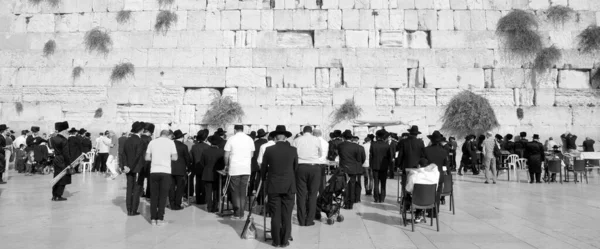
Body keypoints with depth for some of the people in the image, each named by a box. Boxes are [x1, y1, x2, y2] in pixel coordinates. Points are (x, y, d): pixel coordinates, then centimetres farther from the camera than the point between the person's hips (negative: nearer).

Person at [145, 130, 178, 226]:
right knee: (163, 196, 4)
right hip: (165, 171, -2)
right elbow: (175, 158, -2)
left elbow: (147, 158, 5)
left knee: (154, 195, 10)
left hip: (154, 171, 2)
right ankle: (160, 219, 4)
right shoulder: (170, 142, 0)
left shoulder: (152, 142, 6)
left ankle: (153, 218, 12)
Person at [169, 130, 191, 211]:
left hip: (170, 169, 4)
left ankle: (172, 204, 14)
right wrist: (188, 168, 10)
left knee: (171, 187, 10)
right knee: (180, 187, 5)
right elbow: (187, 158, -4)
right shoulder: (183, 146, -9)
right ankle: (177, 205, 5)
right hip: (180, 170, -4)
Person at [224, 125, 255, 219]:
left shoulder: (231, 139, -4)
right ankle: (242, 214, 10)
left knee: (235, 192, 5)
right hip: (246, 169, 3)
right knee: (243, 192, 8)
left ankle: (237, 214, 4)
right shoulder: (250, 139, 5)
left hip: (234, 169, -3)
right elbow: (252, 155, 11)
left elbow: (226, 155, -3)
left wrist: (226, 165, 12)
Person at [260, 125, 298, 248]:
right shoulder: (293, 150, -2)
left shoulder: (269, 150, -4)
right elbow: (296, 168, 8)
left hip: (273, 186, 0)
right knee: (286, 215, 5)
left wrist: (264, 180, 25)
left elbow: (263, 168, 5)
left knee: (275, 215, 6)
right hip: (289, 186, 0)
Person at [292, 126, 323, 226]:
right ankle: (309, 220, 6)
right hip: (315, 167, -1)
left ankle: (301, 220, 9)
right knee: (312, 193, 5)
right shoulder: (317, 140, 4)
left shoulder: (296, 140, 4)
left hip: (301, 167, 1)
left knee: (301, 193, 6)